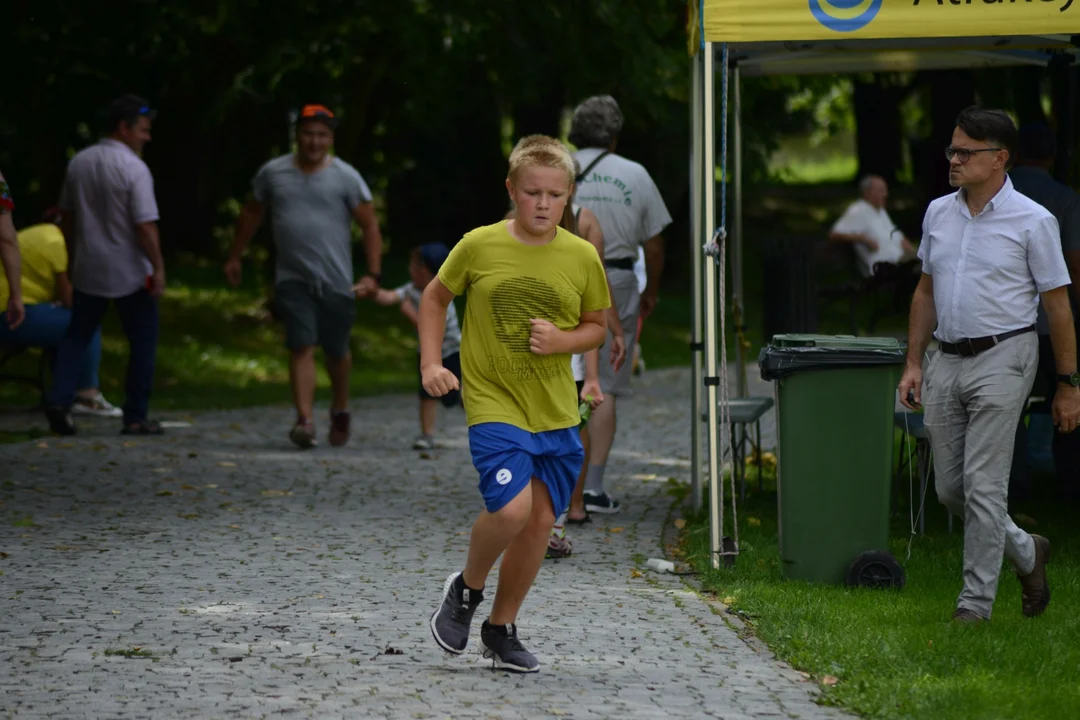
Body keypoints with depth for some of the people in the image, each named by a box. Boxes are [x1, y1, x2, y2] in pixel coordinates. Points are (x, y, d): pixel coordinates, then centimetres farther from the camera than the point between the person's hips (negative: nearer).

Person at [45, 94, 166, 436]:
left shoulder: (79, 162, 5)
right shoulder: (134, 168, -16)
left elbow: (67, 215, 14)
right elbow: (145, 225, -19)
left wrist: (73, 255, 25)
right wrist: (158, 269, -13)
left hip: (88, 269, 5)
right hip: (129, 273, -5)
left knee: (77, 335, 13)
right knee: (143, 342, 7)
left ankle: (59, 401, -4)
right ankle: (136, 417, 7)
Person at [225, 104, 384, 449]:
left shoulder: (346, 178, -3)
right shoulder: (273, 173, 3)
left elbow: (370, 226, -2)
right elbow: (251, 214, 18)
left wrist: (373, 274, -10)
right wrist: (235, 257, 20)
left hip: (335, 281, 0)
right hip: (292, 279, 0)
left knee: (336, 351, 11)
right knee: (302, 346, -13)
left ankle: (340, 409, 36)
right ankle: (304, 420, -19)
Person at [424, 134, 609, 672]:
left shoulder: (581, 258, -1)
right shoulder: (479, 246, -6)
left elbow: (596, 326, 11)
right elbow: (435, 298, 9)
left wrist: (561, 340, -10)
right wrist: (431, 364, 0)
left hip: (556, 412, 3)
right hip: (493, 405, -3)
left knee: (540, 520, 5)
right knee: (511, 507, -21)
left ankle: (501, 628, 24)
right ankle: (467, 589, 8)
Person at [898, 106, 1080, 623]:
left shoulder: (1032, 221, -6)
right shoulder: (938, 214, 10)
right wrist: (913, 363, 13)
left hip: (1002, 358, -6)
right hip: (948, 361, 6)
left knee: (982, 486, -9)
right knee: (949, 488, 7)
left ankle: (976, 602, -1)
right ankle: (1026, 553, 30)